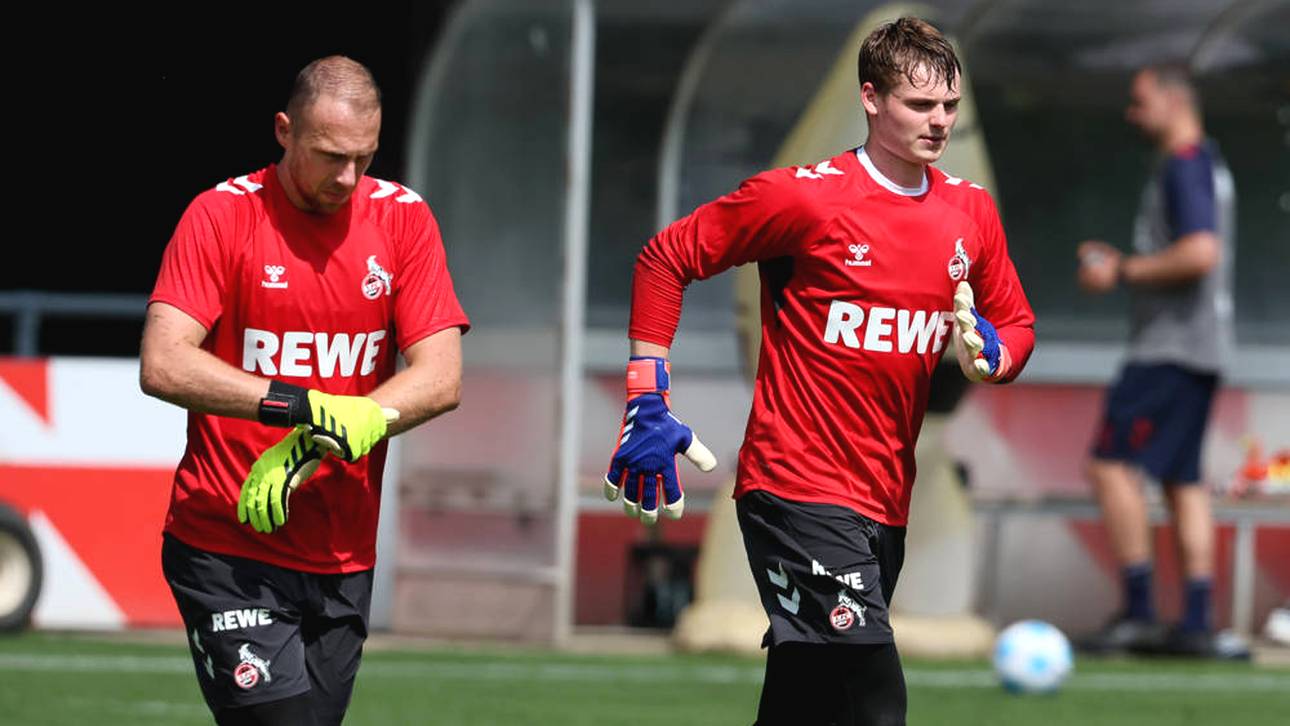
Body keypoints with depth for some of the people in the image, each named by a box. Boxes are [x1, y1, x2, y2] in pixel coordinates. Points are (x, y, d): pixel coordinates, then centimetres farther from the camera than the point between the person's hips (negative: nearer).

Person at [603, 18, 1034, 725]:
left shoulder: (971, 212, 9)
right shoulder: (804, 196, -9)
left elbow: (1016, 324, 21)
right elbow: (664, 258, -2)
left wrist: (989, 352, -4)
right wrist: (648, 402, -6)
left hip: (886, 502, 7)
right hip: (797, 488, -7)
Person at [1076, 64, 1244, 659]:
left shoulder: (1184, 165, -13)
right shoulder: (1208, 164, 19)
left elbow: (1201, 253, -25)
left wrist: (1123, 273, -16)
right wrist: (1118, 261, 17)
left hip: (1170, 346, -10)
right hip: (1199, 347, 10)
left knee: (1112, 464, -11)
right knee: (1183, 480, 8)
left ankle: (1137, 612, -13)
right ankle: (1196, 624, 5)